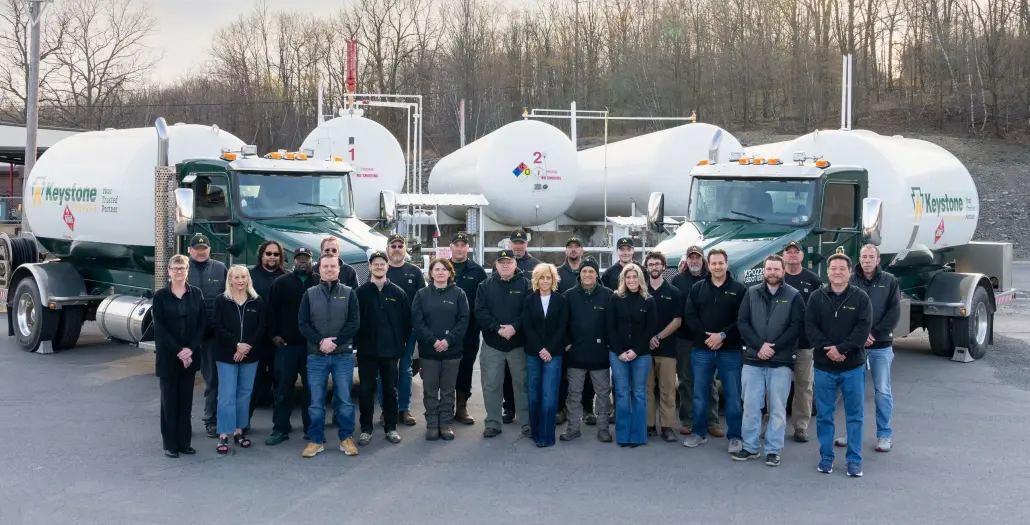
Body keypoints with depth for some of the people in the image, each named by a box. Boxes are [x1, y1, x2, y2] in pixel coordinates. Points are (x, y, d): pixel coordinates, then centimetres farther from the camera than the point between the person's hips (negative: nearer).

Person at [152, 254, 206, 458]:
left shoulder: (196, 294, 4)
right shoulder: (160, 296, -2)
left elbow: (203, 323, 1)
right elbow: (159, 328, -7)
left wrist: (190, 349, -11)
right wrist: (178, 351, -15)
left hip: (190, 355, 2)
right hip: (168, 356, -2)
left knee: (186, 400, 6)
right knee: (169, 400, 3)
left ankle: (184, 442, 14)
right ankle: (170, 444, 9)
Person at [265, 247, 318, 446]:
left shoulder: (319, 284, 5)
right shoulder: (281, 283, 4)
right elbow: (272, 310, 3)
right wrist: (274, 334, -4)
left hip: (312, 345, 0)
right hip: (287, 343, 0)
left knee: (311, 388, 5)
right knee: (284, 388, 3)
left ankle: (311, 428, 13)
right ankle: (280, 429, 9)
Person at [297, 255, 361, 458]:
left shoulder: (349, 293, 4)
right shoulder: (310, 294, 6)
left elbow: (354, 323, -3)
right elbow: (302, 323, 0)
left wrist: (334, 341, -14)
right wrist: (321, 341, -14)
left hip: (343, 356, -1)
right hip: (316, 356, 1)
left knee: (344, 399, 3)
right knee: (316, 401, 3)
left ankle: (346, 438, 14)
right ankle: (315, 440, 13)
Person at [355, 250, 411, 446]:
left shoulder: (398, 292, 4)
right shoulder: (361, 292, 1)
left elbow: (406, 320, 5)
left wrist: (401, 343, 1)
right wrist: (358, 342, -3)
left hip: (391, 351, 1)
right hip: (367, 351, -1)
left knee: (391, 390, 8)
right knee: (366, 390, 4)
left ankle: (391, 427, 18)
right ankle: (366, 429, 13)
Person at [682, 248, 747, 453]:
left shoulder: (739, 289, 1)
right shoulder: (697, 288, 8)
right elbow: (689, 316, 0)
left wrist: (723, 335, -16)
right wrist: (706, 336, -12)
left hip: (730, 350, -2)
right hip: (701, 349, 2)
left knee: (733, 395, 2)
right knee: (699, 394, 9)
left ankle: (735, 436, 10)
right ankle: (699, 432, 21)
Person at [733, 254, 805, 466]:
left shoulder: (794, 296, 1)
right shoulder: (752, 293, 7)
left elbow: (797, 326, -6)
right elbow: (742, 322, 1)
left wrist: (773, 347, -14)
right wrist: (759, 345, -12)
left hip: (781, 362, -2)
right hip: (753, 360, 2)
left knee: (777, 408, 3)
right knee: (750, 405, 6)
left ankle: (773, 450, 11)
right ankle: (750, 447, 16)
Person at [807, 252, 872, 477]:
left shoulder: (860, 297, 0)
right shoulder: (817, 297, 4)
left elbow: (864, 327, -10)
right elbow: (810, 327, -3)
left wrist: (841, 348, -19)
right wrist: (826, 348, -17)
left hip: (853, 366, -1)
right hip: (824, 366, 1)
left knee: (855, 415, 4)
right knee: (824, 415, 7)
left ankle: (854, 460, 13)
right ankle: (826, 457, 18)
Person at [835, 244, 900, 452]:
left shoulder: (889, 281, 3)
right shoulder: (850, 281, 0)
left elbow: (894, 313, -2)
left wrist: (874, 334, -12)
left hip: (881, 346, 0)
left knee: (882, 391, 4)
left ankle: (884, 435, 14)